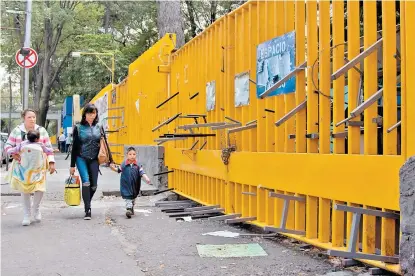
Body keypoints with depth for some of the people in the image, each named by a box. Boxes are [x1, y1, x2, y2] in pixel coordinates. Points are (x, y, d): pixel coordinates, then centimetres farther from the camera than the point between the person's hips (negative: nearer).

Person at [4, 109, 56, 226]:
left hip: (38, 166, 0)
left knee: (40, 188, -9)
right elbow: (8, 145, 6)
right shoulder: (17, 131, 1)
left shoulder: (41, 130, 4)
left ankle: (36, 208, 21)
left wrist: (51, 162, 0)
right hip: (22, 166, 0)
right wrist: (13, 154, -14)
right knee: (25, 190, 4)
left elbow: (48, 148, 5)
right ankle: (27, 215, 19)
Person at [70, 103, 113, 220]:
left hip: (94, 160, 3)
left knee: (94, 185, 1)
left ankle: (87, 204, 26)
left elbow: (105, 145, 12)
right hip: (81, 158, -3)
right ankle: (87, 210, -12)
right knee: (86, 182, -17)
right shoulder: (78, 127, 0)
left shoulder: (99, 127, 8)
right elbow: (74, 147, 2)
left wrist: (111, 161, 8)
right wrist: (72, 165, 1)